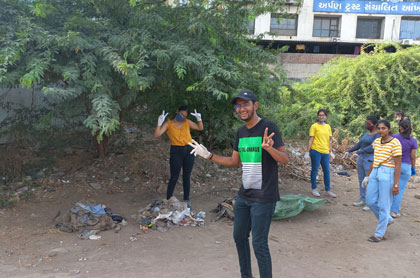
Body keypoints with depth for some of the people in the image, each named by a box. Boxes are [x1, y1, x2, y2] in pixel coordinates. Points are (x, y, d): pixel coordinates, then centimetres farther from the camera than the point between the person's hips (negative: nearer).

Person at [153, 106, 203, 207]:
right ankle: (168, 200, 11)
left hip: (189, 150, 3)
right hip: (176, 151, -3)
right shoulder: (168, 123, -3)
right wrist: (159, 123, -24)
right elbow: (156, 135, -12)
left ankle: (186, 200, 20)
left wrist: (199, 119, -3)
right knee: (174, 177, -1)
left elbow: (200, 128, 14)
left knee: (187, 176, 10)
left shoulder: (187, 122, 7)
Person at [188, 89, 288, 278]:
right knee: (239, 237, 15)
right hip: (244, 195, 7)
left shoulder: (268, 127, -12)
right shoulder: (241, 132, 9)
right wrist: (209, 155, 8)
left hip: (263, 198, -7)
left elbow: (285, 159, -16)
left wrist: (269, 148, -36)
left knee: (259, 244, -5)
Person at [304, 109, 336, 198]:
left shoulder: (328, 127, 13)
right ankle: (314, 189, 14)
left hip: (325, 152, 5)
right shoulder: (314, 126, -3)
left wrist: (331, 152, 17)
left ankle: (328, 190, 16)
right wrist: (307, 152, -8)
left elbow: (328, 140, 18)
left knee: (327, 171, 7)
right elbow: (310, 140, -4)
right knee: (315, 170, 3)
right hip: (316, 151, -5)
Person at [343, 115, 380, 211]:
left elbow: (371, 147, -23)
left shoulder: (378, 135, -12)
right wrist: (348, 151, 2)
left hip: (371, 160, -8)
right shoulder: (366, 134, 13)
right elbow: (358, 145, 14)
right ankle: (363, 200, 22)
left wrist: (358, 153, -27)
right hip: (361, 159, 8)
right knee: (361, 180, 12)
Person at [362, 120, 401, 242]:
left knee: (384, 205, 1)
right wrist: (367, 176, 20)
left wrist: (396, 184, -15)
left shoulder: (395, 143, -11)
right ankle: (388, 219, 34)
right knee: (370, 201, 10)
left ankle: (379, 234, 13)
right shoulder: (376, 141, 10)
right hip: (375, 173, 7)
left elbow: (398, 165, -12)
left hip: (387, 175, -7)